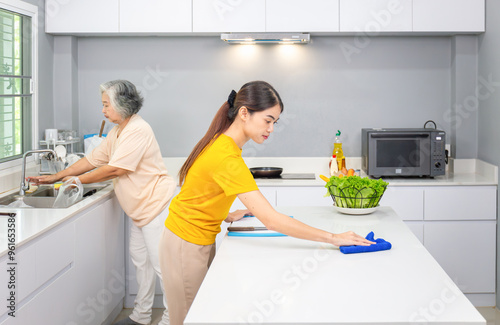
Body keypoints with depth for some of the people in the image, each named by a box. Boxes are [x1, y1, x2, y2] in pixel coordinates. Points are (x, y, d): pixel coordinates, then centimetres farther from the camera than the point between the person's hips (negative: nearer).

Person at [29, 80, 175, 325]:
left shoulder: (138, 130, -20)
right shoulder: (117, 133, 13)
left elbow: (115, 169, -21)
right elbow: (92, 160, 15)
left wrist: (78, 180, -10)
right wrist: (56, 177, 12)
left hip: (156, 204, -11)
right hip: (141, 209, 11)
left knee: (161, 264, -6)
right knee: (139, 258, 16)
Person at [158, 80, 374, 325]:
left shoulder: (221, 141, 0)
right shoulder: (226, 157, -30)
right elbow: (271, 220, -34)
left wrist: (226, 216, 7)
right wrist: (334, 238, -31)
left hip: (202, 241, 8)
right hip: (188, 245, -8)